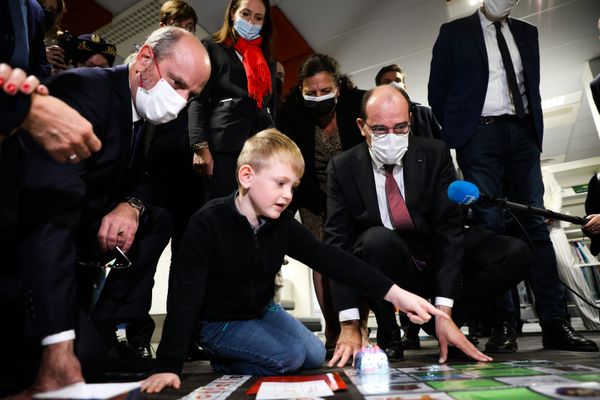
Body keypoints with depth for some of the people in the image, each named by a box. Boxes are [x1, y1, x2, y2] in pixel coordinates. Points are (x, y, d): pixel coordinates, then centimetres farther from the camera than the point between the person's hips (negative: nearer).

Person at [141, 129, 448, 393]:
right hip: (216, 321, -6)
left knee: (315, 357, 4)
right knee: (290, 357, -20)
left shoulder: (283, 225, -13)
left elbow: (330, 260, -20)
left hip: (261, 310, 6)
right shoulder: (208, 223, -27)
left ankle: (234, 356, 19)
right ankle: (226, 363, 6)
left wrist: (394, 293, -28)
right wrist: (168, 366, -28)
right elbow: (185, 296, -27)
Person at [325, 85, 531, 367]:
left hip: (437, 259, 3)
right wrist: (349, 325, -24)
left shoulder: (435, 154, -9)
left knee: (515, 253, -15)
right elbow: (339, 243, -16)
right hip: (386, 270, -2)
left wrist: (443, 312, -23)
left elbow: (449, 228, -15)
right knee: (378, 239, -34)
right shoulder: (342, 168, -11)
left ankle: (436, 321, -2)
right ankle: (388, 334, -9)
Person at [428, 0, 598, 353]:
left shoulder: (527, 33, 21)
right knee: (490, 225, -9)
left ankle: (555, 323, 1)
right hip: (480, 134, -4)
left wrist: (536, 132, 9)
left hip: (522, 133, 4)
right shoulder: (454, 33, 10)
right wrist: (457, 132, 3)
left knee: (535, 224, -1)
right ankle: (504, 323, -5)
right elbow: (438, 90, 6)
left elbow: (533, 87, 19)